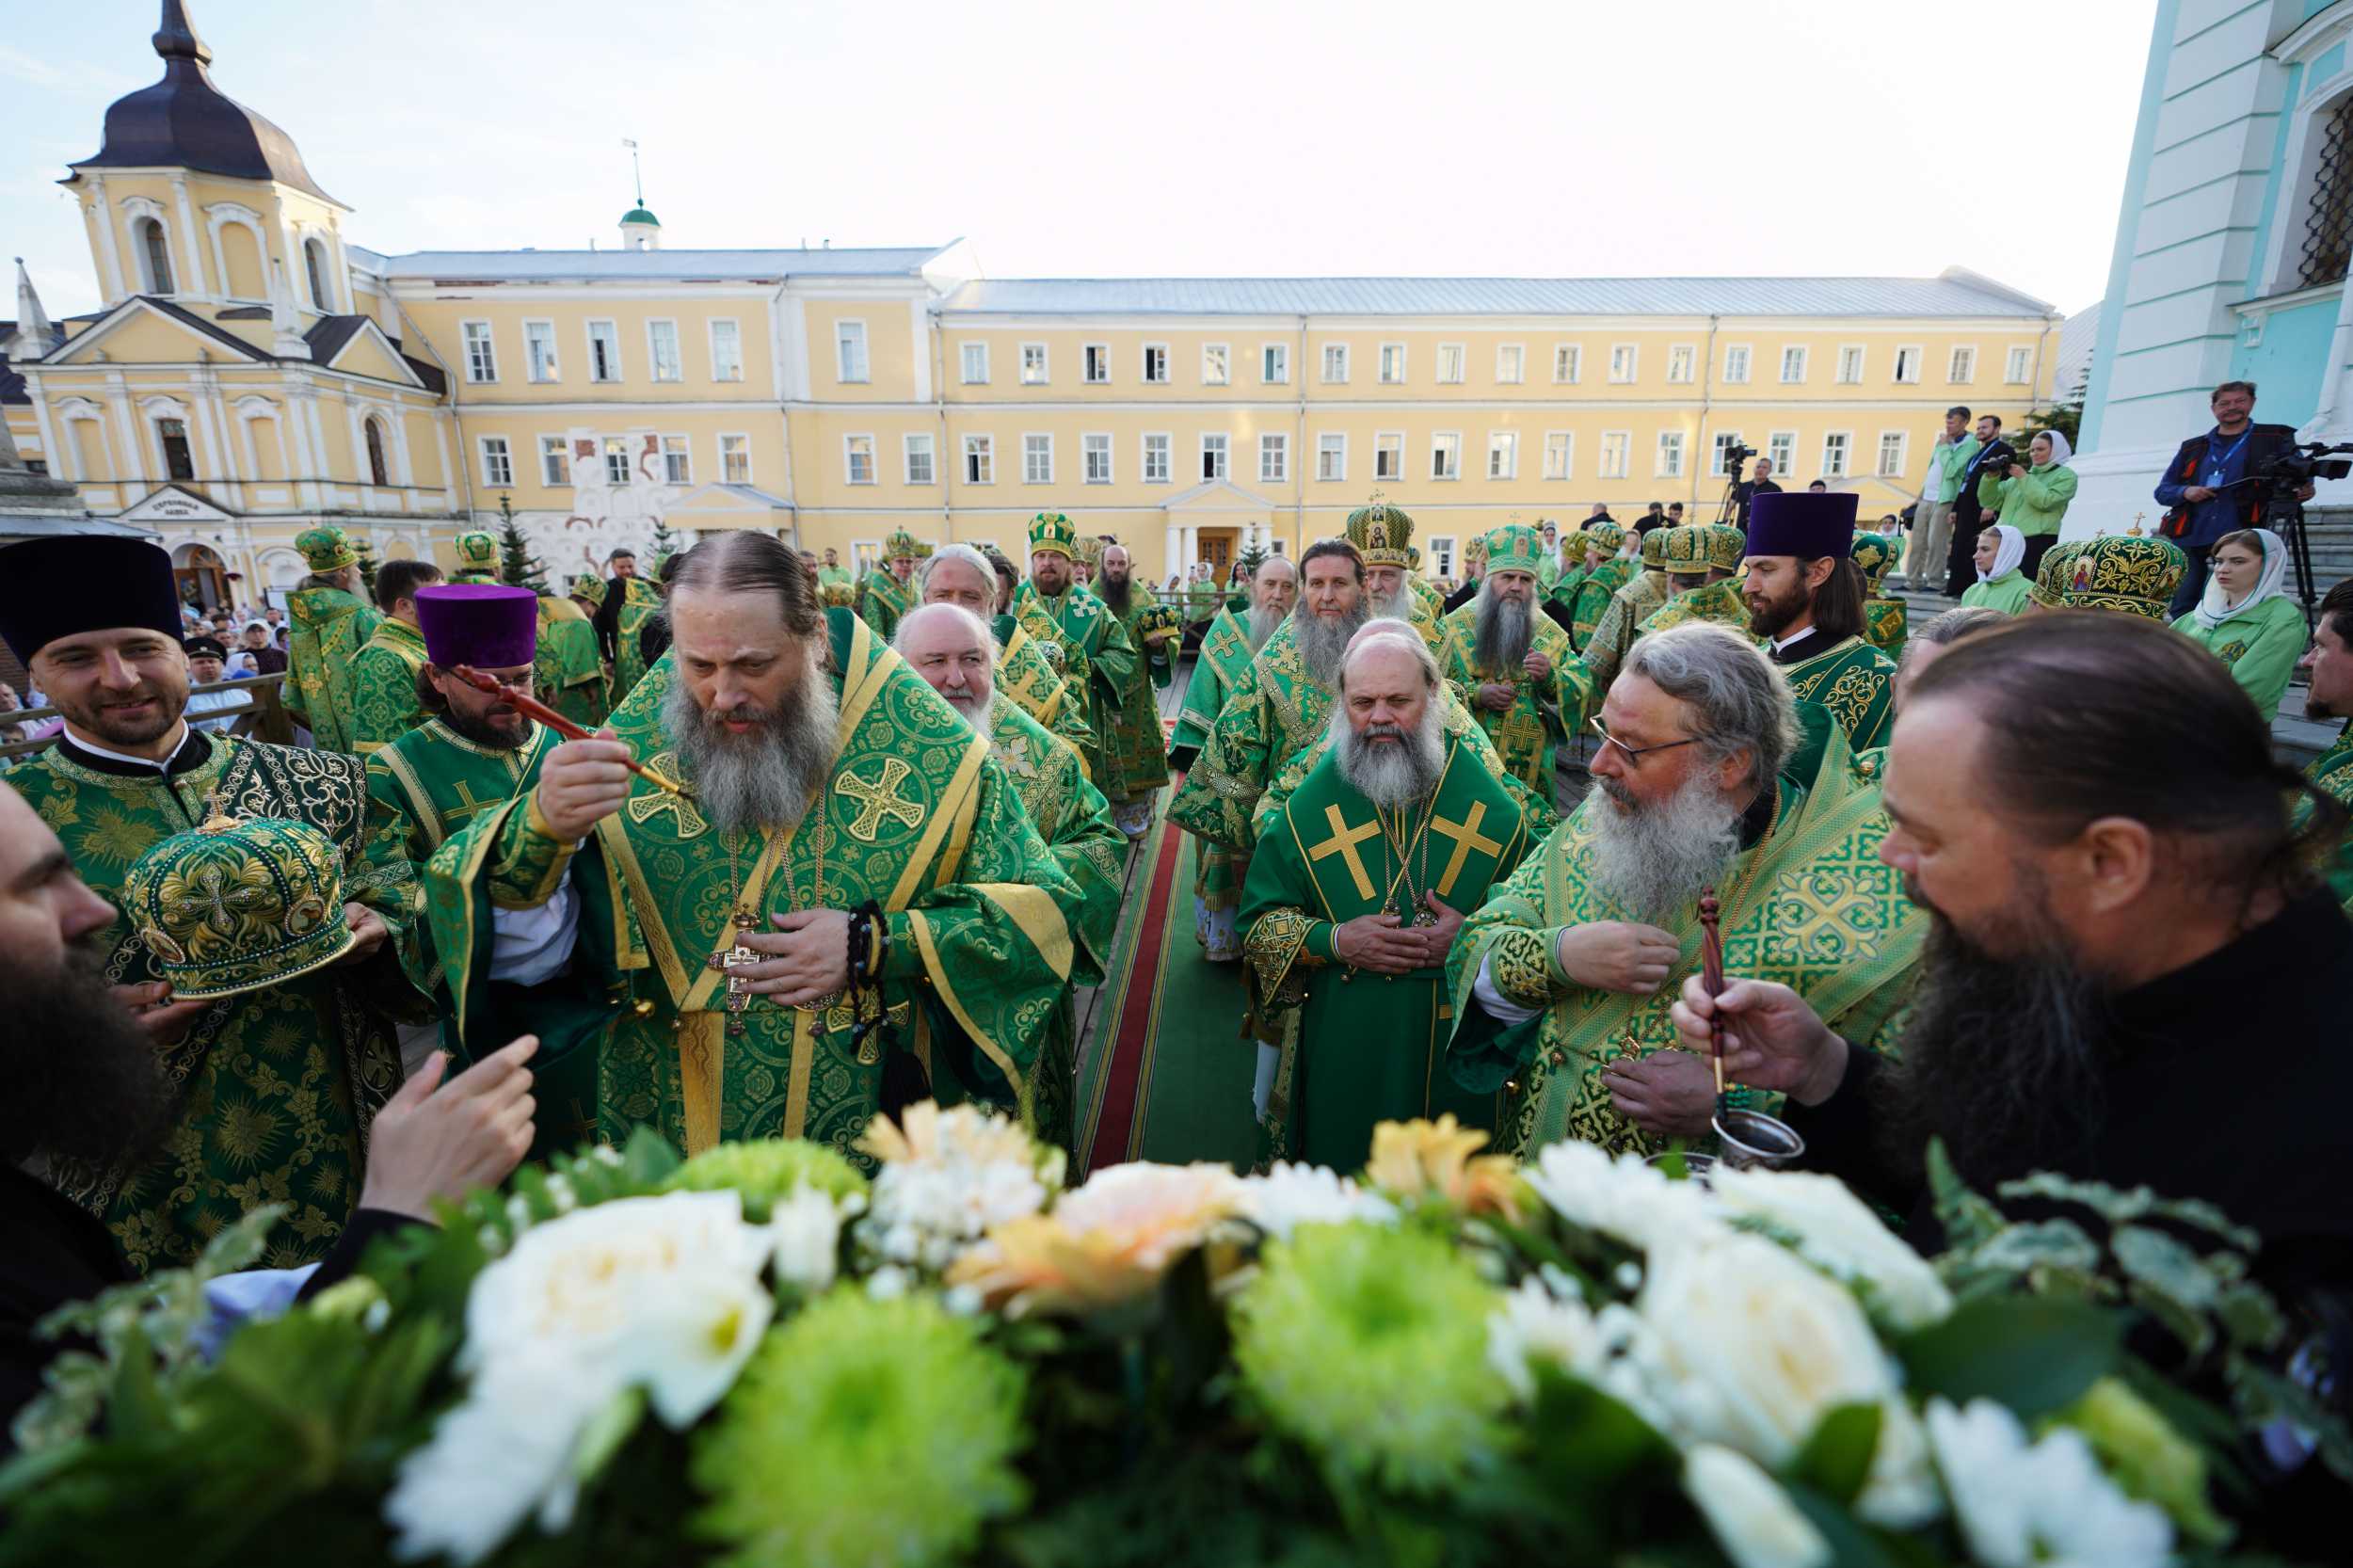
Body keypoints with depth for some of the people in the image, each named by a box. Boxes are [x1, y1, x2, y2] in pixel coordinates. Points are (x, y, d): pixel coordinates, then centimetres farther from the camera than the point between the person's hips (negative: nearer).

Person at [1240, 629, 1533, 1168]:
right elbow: (1259, 921, 1)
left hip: (1461, 1051, 1)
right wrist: (1334, 941, -16)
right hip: (1342, 1051, 0)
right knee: (1339, 1175, 14)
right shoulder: (1306, 806, -3)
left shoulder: (1492, 805, -3)